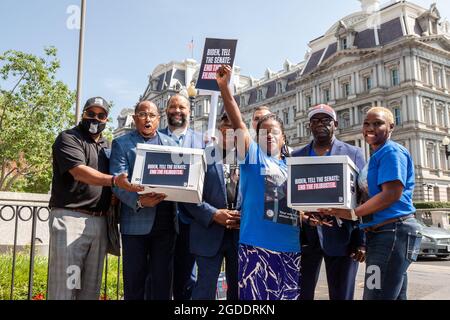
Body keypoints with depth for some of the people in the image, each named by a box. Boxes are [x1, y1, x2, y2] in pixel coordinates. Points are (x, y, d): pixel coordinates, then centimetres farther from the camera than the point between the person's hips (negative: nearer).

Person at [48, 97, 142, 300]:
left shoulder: (106, 146, 21)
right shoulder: (69, 138, 0)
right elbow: (79, 171, -18)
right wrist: (114, 181, -30)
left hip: (99, 221, 7)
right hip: (71, 218, -6)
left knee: (91, 288, 9)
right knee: (65, 286, -7)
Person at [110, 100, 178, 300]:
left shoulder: (170, 143, 13)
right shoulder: (121, 144, 4)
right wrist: (138, 201, -24)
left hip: (166, 222, 3)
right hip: (135, 222, -2)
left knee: (162, 280, 9)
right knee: (134, 279, 7)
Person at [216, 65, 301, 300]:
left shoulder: (291, 166, 17)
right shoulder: (253, 156, 4)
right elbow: (238, 123, -9)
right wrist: (224, 86, -18)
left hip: (290, 247, 5)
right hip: (256, 245, -5)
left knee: (289, 296, 12)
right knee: (254, 297, -2)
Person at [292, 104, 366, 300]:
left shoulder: (353, 154, 5)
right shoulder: (296, 156, 12)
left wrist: (361, 240, -9)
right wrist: (301, 215, -13)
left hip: (340, 236, -2)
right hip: (305, 236, 2)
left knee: (341, 296, 7)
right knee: (301, 294, 10)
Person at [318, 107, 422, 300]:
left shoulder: (392, 151, -9)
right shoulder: (376, 156, 21)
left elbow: (392, 194, -20)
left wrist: (352, 214, -18)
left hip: (393, 231, -10)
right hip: (381, 232, 10)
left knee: (377, 296, -7)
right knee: (394, 296, 17)